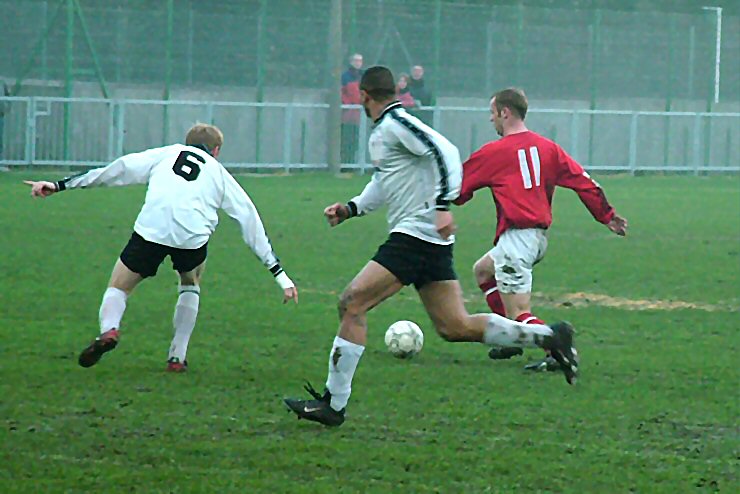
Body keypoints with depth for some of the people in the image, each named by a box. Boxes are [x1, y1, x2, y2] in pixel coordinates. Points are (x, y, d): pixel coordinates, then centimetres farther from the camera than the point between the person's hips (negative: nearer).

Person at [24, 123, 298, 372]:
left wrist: (60, 186, 25)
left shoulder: (167, 154, 28)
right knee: (191, 284, 32)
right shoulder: (218, 172, 30)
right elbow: (250, 220, 28)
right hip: (194, 236, 1)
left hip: (151, 229, -1)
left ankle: (108, 328, -17)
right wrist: (280, 275, 31)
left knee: (118, 288, 16)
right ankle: (177, 357, 24)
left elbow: (119, 169, 23)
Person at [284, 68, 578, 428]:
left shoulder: (397, 123, -10)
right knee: (455, 327, 8)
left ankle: (333, 404, -8)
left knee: (352, 304, -10)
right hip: (431, 243, 10)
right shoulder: (380, 133, 19)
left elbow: (445, 151, -22)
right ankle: (550, 337, 10)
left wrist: (443, 205, -28)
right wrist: (351, 209, 24)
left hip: (417, 234, -10)